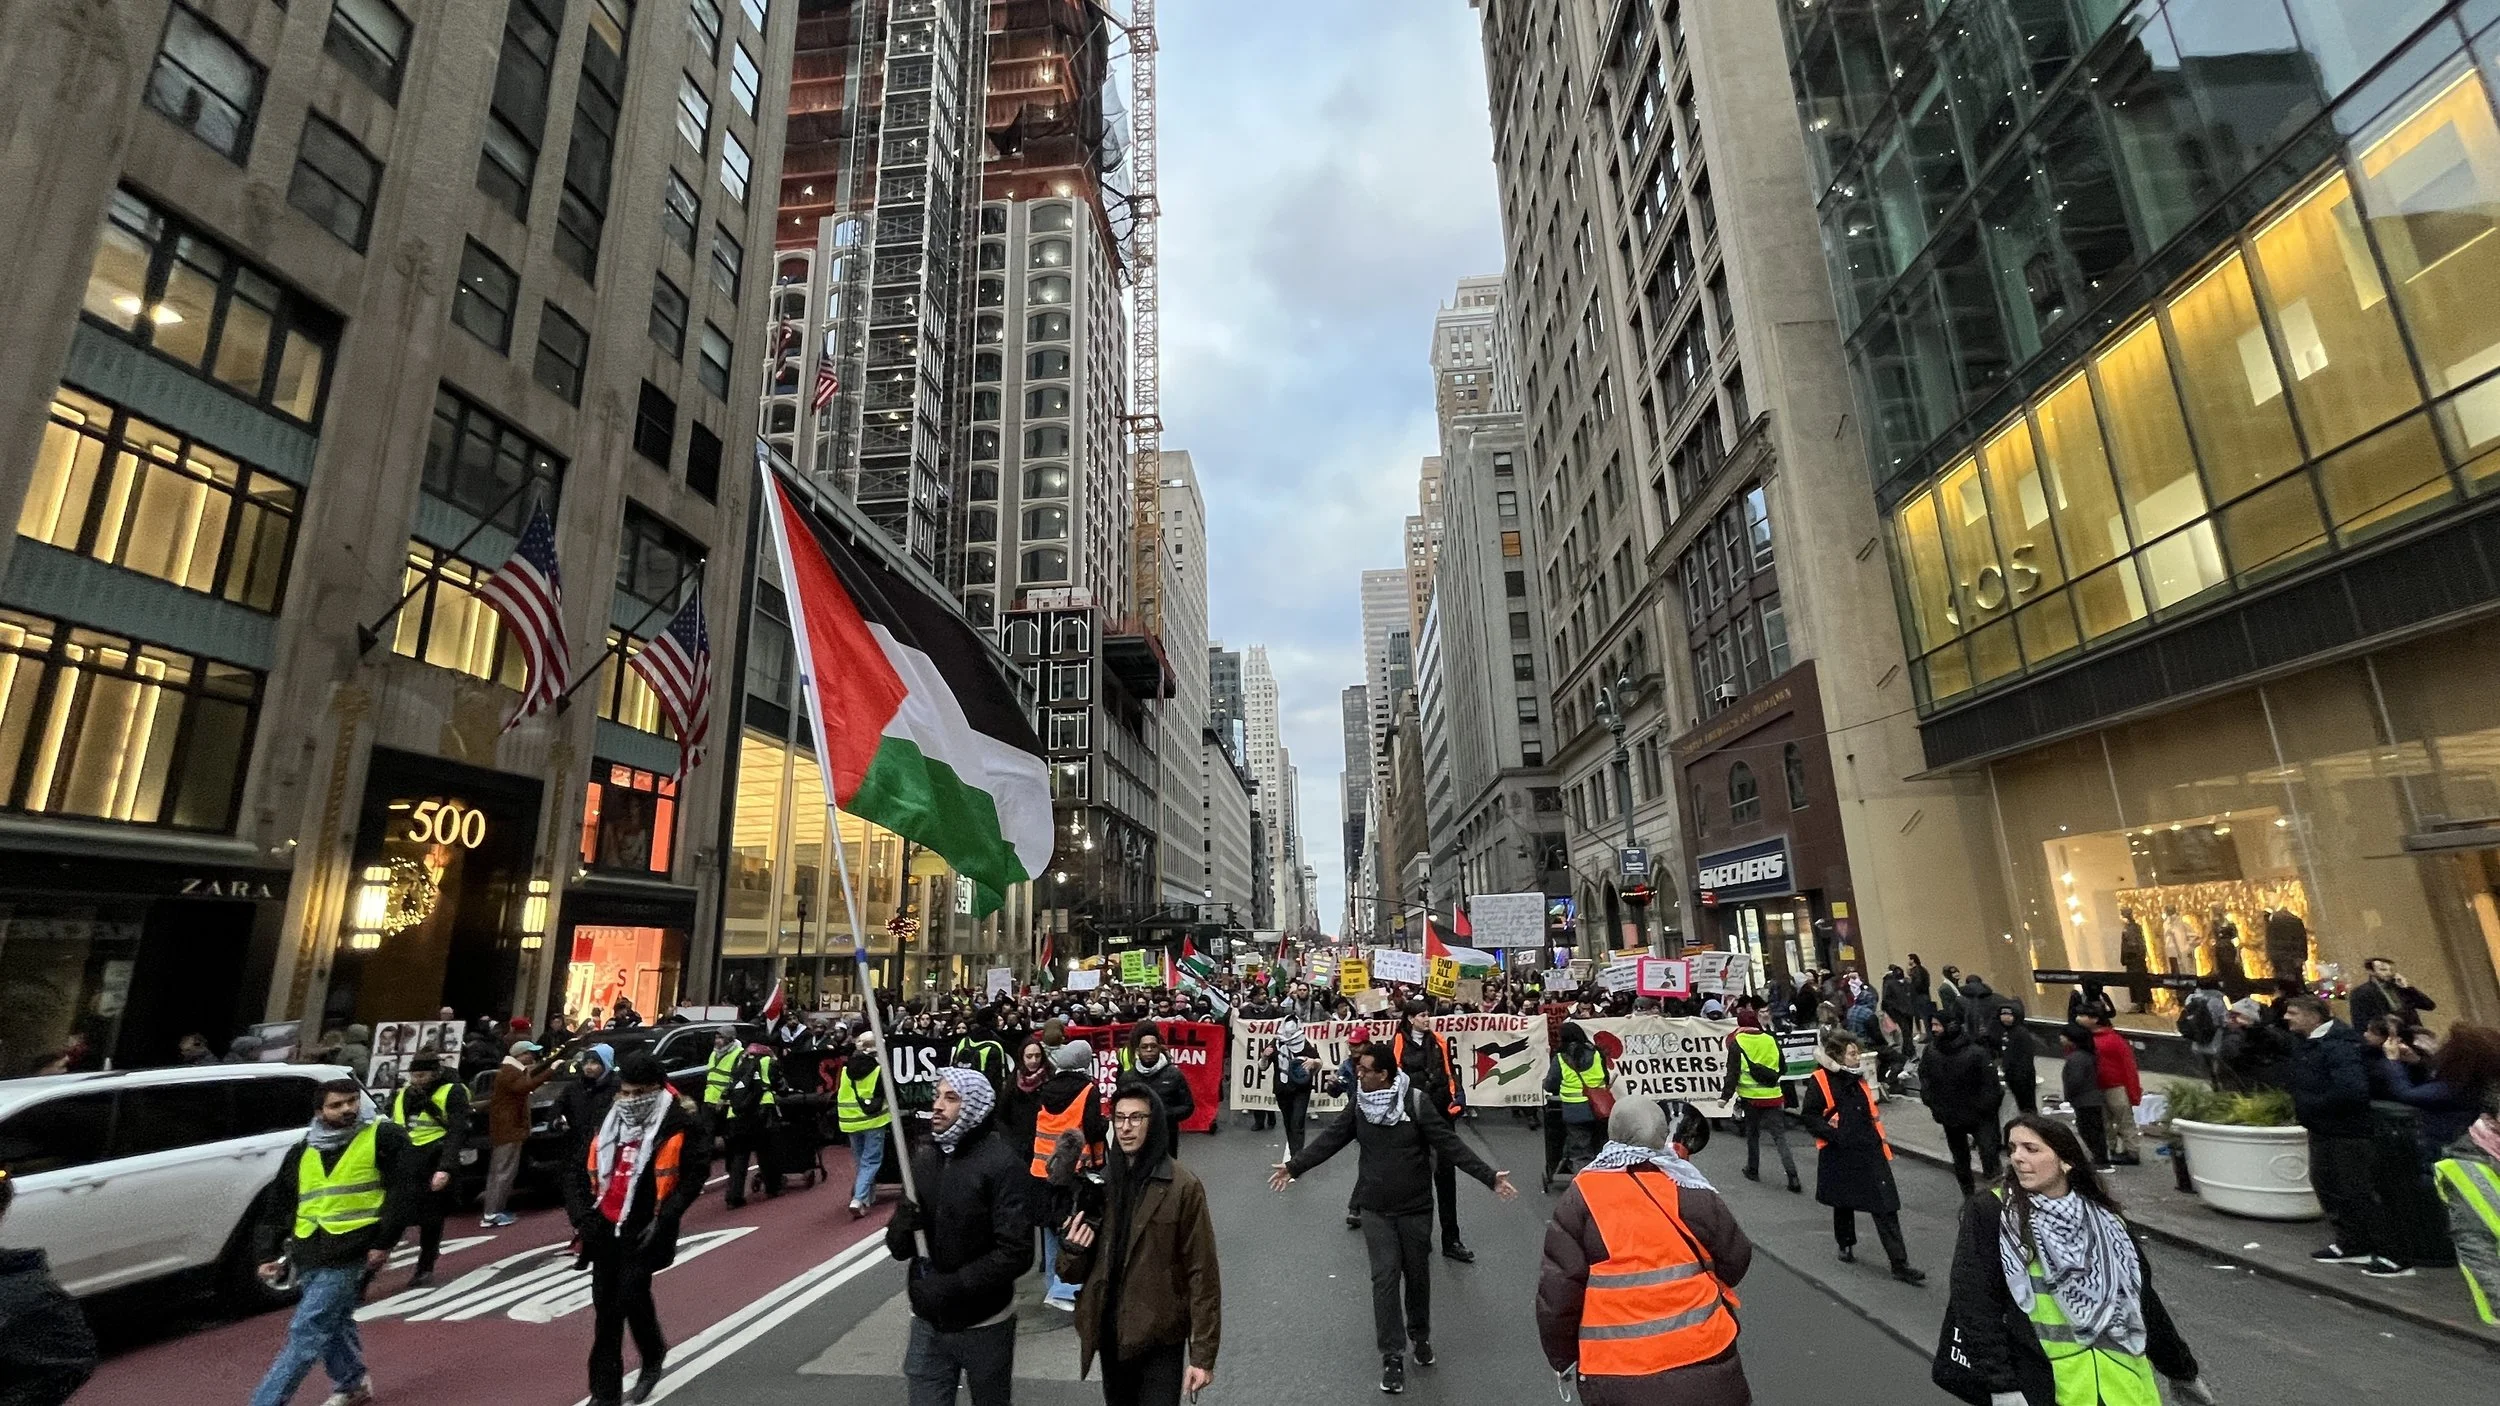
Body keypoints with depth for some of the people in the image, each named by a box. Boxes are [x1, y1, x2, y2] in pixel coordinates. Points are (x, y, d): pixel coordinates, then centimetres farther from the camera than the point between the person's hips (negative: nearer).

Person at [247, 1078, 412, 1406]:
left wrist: (383, 1243, -14)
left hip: (349, 1252, -6)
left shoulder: (384, 1137, -7)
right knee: (332, 1322, 18)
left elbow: (398, 1193, -10)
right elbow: (276, 1206, 17)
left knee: (306, 1331, -7)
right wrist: (266, 1254, 8)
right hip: (308, 1255, 7)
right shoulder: (303, 1151, 11)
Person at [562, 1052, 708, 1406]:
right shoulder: (608, 1119, 6)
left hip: (643, 1230, -6)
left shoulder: (681, 1122, -12)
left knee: (630, 1296, -10)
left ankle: (653, 1355, 21)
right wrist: (579, 1212, 1)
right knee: (605, 1308, 11)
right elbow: (576, 1166, 12)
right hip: (605, 1227, 6)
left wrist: (664, 1219, -17)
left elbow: (694, 1175, -12)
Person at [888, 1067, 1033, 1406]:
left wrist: (954, 1286, -23)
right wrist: (901, 1229, -17)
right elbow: (898, 1246, 4)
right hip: (927, 1322, 4)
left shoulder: (1002, 1163, -17)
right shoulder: (922, 1156, -1)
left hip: (984, 1324, -3)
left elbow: (1016, 1252, -20)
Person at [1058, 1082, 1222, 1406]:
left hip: (1160, 1338, -5)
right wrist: (1074, 1251, -12)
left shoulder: (1183, 1186, -14)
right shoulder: (1100, 1182, 2)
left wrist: (1203, 1353, -12)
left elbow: (1202, 1273, -12)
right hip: (1110, 1334, 5)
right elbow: (1075, 1274, 10)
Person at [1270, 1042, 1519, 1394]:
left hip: (1415, 1206, -1)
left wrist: (1489, 1177, -21)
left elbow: (1449, 1143, -16)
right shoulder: (1358, 1104, -7)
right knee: (1385, 1277, -1)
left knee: (1417, 1273, 14)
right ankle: (1392, 1355, 11)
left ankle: (1420, 1336, 38)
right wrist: (1294, 1166, 5)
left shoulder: (1416, 1102, -17)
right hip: (1376, 1209, 1)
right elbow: (1331, 1138, 3)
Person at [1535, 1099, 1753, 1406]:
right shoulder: (1689, 1191, -7)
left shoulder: (1581, 1197, -8)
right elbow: (1736, 1259, 7)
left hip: (1614, 1372, 0)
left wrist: (1563, 1357, 8)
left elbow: (1557, 1288, -8)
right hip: (1700, 1356, 0)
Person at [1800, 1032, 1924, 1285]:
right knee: (1843, 1203, 14)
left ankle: (1899, 1264, 1)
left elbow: (1870, 1114, 21)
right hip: (1840, 1155, -4)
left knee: (1886, 1207, -1)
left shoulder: (1857, 1079, 7)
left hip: (1869, 1151, 4)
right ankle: (1846, 1246, 35)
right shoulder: (1820, 1082, -12)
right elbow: (1810, 1116, -14)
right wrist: (1834, 1134, -21)